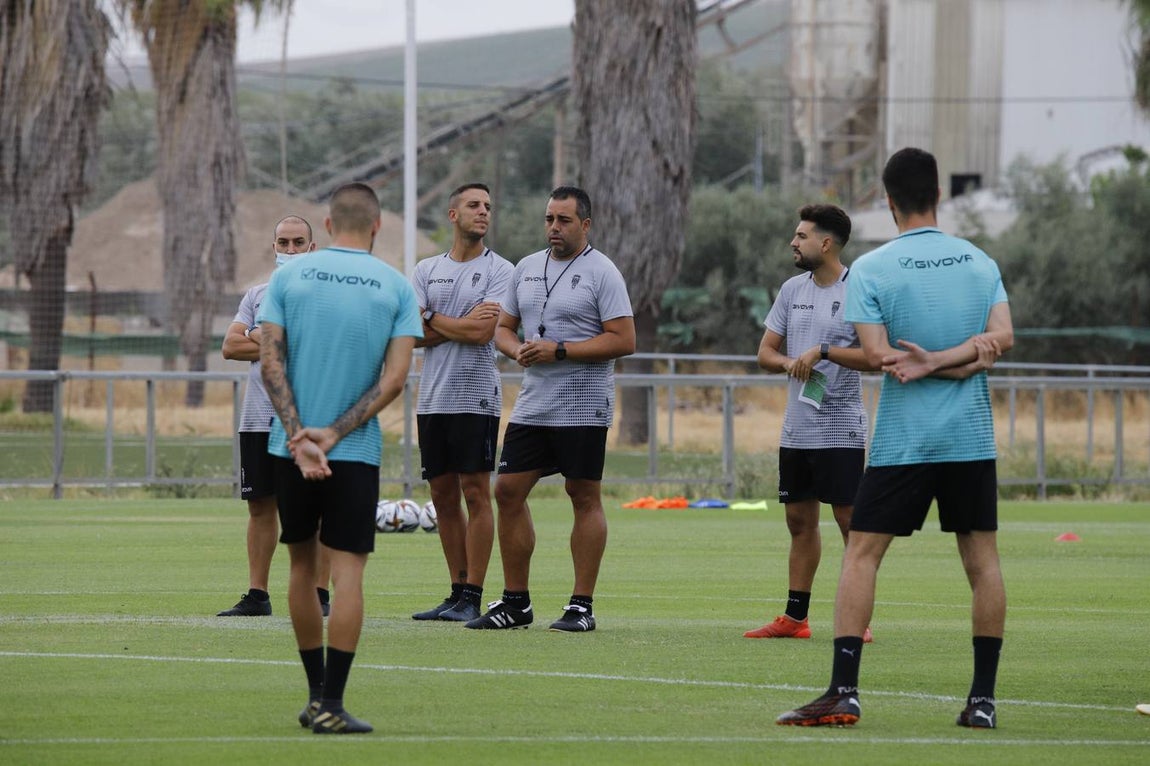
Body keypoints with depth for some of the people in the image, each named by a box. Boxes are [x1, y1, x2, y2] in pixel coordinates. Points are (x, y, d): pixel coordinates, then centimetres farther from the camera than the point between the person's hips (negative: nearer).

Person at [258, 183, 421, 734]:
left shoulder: (289, 275, 2)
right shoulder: (397, 288, 0)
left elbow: (270, 362, -6)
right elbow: (395, 377, -7)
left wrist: (298, 436, -10)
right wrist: (334, 434, -9)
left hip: (290, 447, 2)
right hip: (357, 453, -2)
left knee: (302, 566, 15)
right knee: (347, 573, -2)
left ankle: (316, 694, 22)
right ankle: (330, 706, -10)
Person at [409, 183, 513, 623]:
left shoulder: (499, 270, -1)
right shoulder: (426, 271, 12)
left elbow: (483, 332, -13)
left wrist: (433, 318, -1)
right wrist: (462, 325, -8)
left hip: (476, 397, -5)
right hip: (432, 399, 5)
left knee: (475, 492, -6)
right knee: (443, 496, 7)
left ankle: (472, 596, -5)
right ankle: (457, 592, 13)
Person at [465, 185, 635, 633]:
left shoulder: (601, 273, -7)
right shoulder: (527, 268, 13)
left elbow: (623, 341, -14)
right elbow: (502, 327, 19)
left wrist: (559, 350, -18)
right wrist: (517, 350, -5)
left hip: (582, 407, -7)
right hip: (532, 405, 7)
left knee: (584, 498, -2)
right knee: (508, 491, 3)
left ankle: (582, 606, 2)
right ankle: (515, 603, 10)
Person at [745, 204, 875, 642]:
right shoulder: (793, 290, 11)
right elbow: (765, 352, 13)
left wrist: (823, 352, -22)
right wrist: (789, 363, -8)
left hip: (840, 430, -7)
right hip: (796, 429, 7)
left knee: (850, 521, -7)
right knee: (800, 521, 11)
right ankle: (795, 618, 16)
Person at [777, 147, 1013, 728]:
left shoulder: (869, 269, -5)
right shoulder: (980, 262, 5)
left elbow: (879, 355, -11)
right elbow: (1003, 338, -5)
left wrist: (928, 362, -1)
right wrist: (958, 357, -8)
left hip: (902, 439, -3)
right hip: (972, 437, 3)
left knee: (861, 554, 1)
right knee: (981, 558, 8)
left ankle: (843, 692, -8)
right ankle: (983, 698, 7)